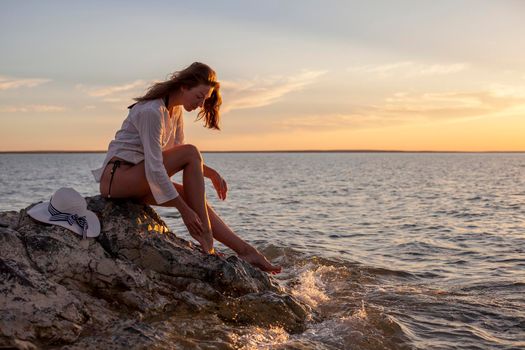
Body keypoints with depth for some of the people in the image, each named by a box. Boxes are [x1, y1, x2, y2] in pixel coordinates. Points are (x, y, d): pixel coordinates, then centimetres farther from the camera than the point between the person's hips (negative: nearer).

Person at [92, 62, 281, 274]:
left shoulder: (176, 110, 9)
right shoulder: (151, 111, -21)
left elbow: (177, 157, 17)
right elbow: (154, 168, -25)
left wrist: (210, 172, 1)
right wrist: (184, 210, -24)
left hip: (137, 180, 9)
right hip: (116, 177, -9)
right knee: (191, 153, -21)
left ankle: (245, 250, -4)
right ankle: (204, 235, -20)